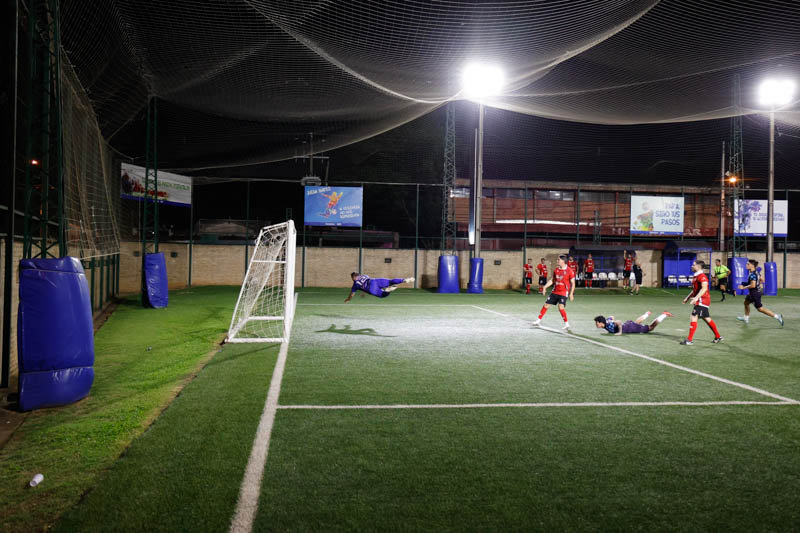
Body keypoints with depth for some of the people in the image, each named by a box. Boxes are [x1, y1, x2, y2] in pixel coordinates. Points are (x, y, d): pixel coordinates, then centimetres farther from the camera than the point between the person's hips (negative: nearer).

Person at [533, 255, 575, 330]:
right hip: (555, 291, 6)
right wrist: (545, 286, 4)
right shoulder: (556, 269, 5)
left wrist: (571, 293, -12)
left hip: (563, 293, -6)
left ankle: (566, 323, -7)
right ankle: (538, 320, 19)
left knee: (561, 307, -22)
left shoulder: (569, 271, -11)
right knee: (546, 305, 6)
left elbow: (573, 283, -7)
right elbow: (552, 280, 15)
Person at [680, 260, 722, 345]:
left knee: (694, 317, -14)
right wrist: (688, 297, 23)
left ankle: (689, 340, -15)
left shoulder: (702, 276, -16)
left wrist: (696, 297, -36)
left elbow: (704, 288, -28)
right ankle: (718, 337, 27)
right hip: (700, 301, 10)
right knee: (707, 319, 17)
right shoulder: (696, 276, 15)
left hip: (702, 300, -10)